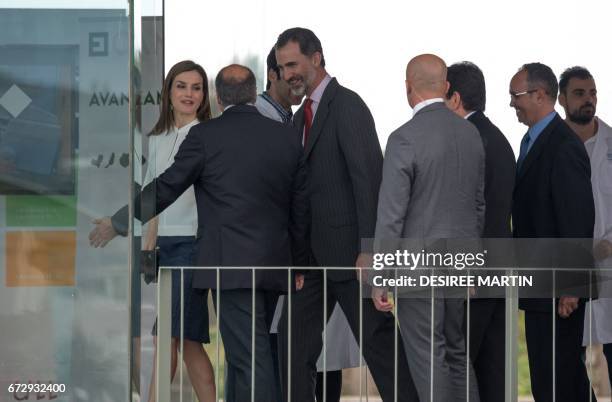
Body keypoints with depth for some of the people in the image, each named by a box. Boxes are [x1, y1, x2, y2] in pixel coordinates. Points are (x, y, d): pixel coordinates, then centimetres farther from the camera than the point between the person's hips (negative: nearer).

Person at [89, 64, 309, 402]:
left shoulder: (205, 135, -5)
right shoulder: (286, 137, 9)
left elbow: (165, 188, -1)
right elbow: (300, 206, 13)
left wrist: (118, 223, 12)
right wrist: (298, 264, 23)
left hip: (231, 265, -5)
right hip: (273, 265, 5)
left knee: (250, 357, -8)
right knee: (241, 351, 17)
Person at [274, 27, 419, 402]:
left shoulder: (348, 105, -10)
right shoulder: (302, 117, 18)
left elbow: (369, 177, -17)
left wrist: (368, 249, -23)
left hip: (348, 249, -8)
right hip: (312, 254, 8)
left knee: (378, 341, -3)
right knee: (295, 344, 5)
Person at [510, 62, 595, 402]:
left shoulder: (564, 146, -17)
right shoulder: (532, 140, 14)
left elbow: (578, 218, -19)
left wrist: (569, 287, -20)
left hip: (556, 287, -10)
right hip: (540, 284, 10)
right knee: (566, 375, 16)